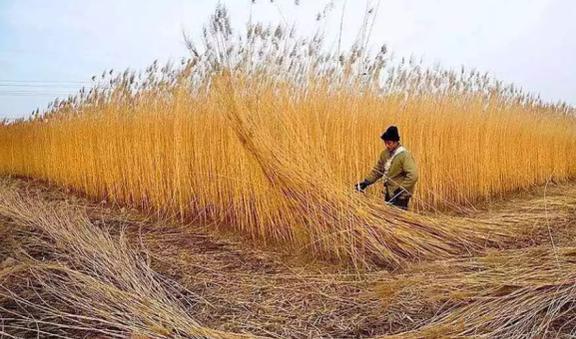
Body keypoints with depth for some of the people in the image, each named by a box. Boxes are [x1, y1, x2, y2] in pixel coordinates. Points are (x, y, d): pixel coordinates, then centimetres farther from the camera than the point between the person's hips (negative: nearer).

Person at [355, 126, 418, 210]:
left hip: (400, 196, -8)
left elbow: (413, 176, -23)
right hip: (389, 194, 8)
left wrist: (401, 189, -25)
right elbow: (377, 170, 14)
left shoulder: (405, 155, -17)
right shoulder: (384, 154, 6)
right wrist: (366, 182, 3)